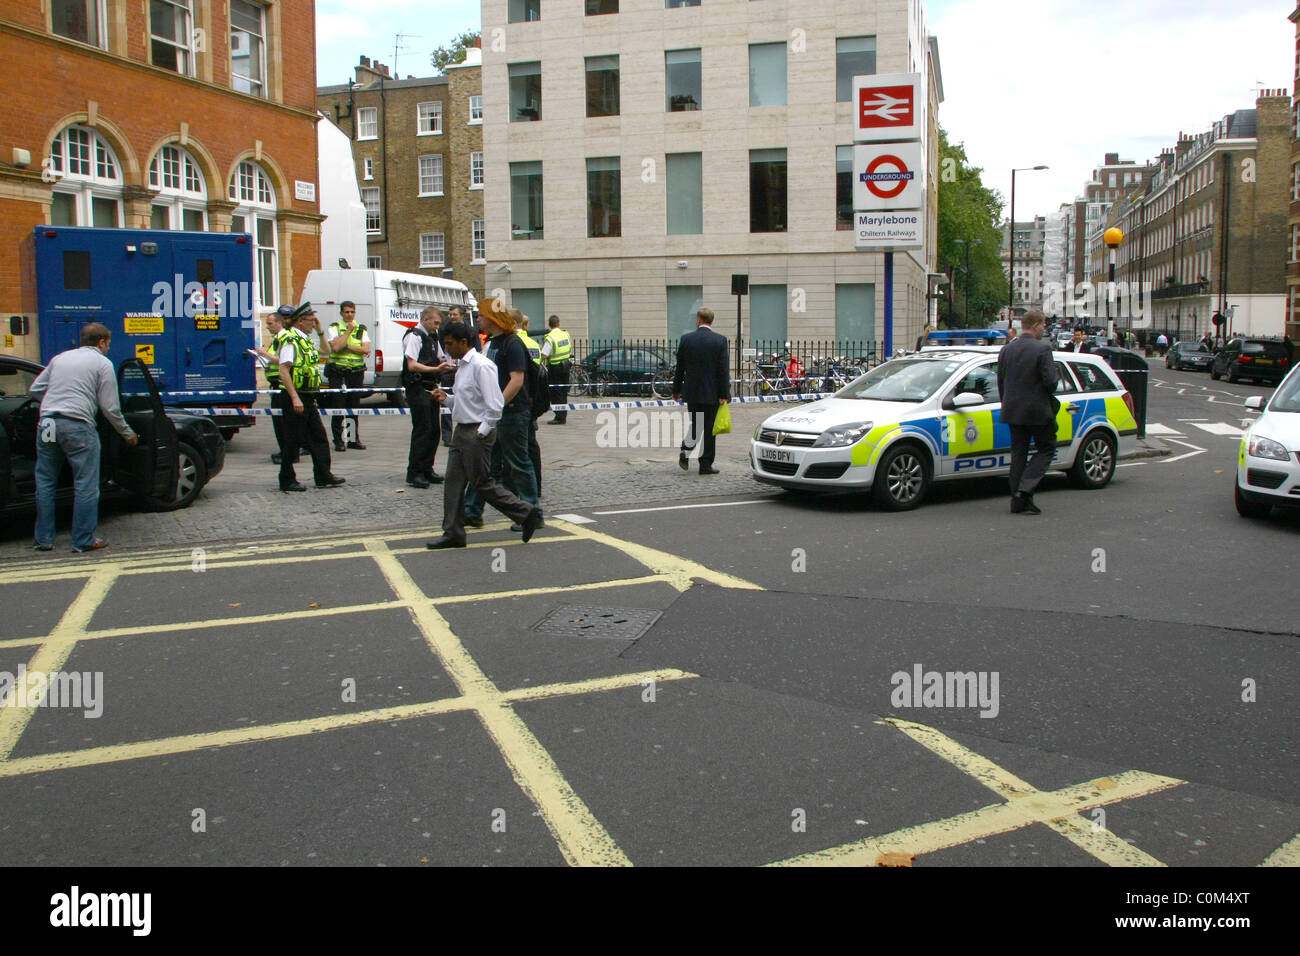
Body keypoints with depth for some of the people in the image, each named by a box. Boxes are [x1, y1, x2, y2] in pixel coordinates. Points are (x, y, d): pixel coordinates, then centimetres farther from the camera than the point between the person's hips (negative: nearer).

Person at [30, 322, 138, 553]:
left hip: (47, 423, 6)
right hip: (78, 425, -6)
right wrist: (127, 433, 12)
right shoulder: (102, 363, 4)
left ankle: (44, 539, 20)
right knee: (86, 485, 2)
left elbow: (35, 389, 21)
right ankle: (84, 541, 3)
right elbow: (110, 407, 1)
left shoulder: (60, 358, 20)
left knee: (45, 483, 15)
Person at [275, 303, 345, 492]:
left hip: (308, 399, 9)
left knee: (318, 437, 10)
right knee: (293, 441, -1)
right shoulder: (290, 340, -14)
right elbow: (284, 371, -22)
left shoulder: (306, 340, 14)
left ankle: (323, 476, 16)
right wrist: (295, 398, -26)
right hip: (294, 399, -9)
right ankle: (287, 480, 10)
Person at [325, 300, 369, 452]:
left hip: (356, 372, 2)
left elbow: (365, 349, -4)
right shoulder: (334, 328, 3)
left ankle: (354, 439, 14)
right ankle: (338, 441, 1)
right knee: (338, 407, -4)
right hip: (337, 373, -2)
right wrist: (348, 331, -10)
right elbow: (335, 347, -15)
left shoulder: (361, 329, 10)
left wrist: (346, 346, -11)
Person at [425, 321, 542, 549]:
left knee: (482, 484, -3)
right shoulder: (461, 366, 13)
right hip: (462, 431, 10)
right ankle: (453, 533, 14)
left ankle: (526, 513, 9)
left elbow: (495, 405, -21)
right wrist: (446, 398, 5)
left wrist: (482, 432, -18)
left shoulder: (481, 366, -16)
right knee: (453, 482, 8)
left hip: (478, 433, -10)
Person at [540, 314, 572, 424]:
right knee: (564, 392, 14)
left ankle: (559, 417, -2)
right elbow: (570, 349, 13)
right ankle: (564, 416, 20)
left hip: (554, 367, -6)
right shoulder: (566, 334, 2)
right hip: (566, 366, 6)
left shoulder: (550, 338, -18)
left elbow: (544, 355, -20)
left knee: (555, 393, -1)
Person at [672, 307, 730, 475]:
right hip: (712, 393, -2)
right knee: (710, 429, 7)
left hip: (692, 392, 2)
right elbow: (723, 370, -10)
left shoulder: (686, 339, -2)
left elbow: (680, 368, 2)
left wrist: (676, 390, 12)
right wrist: (724, 395, -7)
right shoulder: (720, 340, -7)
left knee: (695, 425, 17)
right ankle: (706, 465, 9)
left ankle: (686, 451, -6)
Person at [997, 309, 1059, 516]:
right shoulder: (1042, 349, -12)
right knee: (1046, 449, 9)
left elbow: (1000, 382, 8)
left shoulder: (1006, 350, 5)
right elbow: (1050, 381, -17)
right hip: (1038, 411, -6)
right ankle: (1025, 489, -6)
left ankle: (1018, 501, 11)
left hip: (1013, 411, 6)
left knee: (1018, 453, 11)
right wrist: (1049, 396, 4)